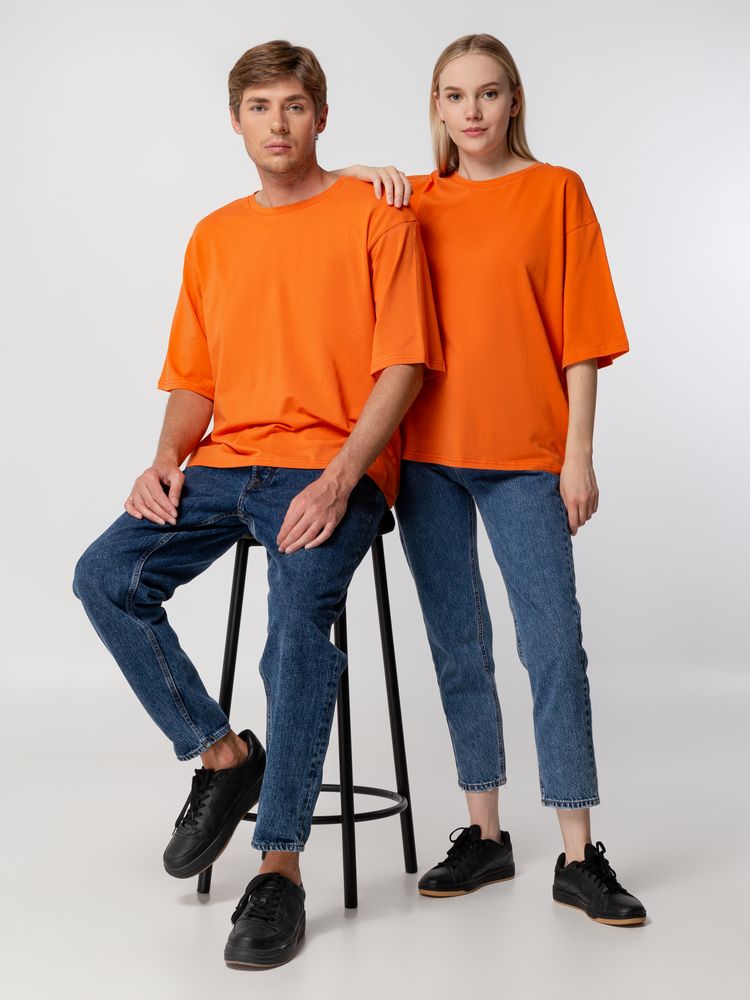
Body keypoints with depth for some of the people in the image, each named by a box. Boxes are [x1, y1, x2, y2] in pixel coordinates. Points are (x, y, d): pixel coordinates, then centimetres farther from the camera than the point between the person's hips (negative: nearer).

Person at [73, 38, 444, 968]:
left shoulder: (376, 219, 2)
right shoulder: (213, 237, 18)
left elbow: (401, 366, -6)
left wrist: (337, 480, -18)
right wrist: (166, 459, -1)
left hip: (333, 467, -5)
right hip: (224, 464, 6)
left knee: (300, 613, -30)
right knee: (106, 576, -16)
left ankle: (280, 869, -19)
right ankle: (221, 754, 1)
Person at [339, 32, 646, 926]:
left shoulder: (556, 192, 3)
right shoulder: (414, 201, 11)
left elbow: (581, 334, -1)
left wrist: (578, 453, -7)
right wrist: (364, 177, 2)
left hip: (525, 456, -3)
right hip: (427, 450, 4)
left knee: (554, 644, -5)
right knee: (457, 646, 8)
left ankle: (578, 857, 3)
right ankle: (483, 835, 20)